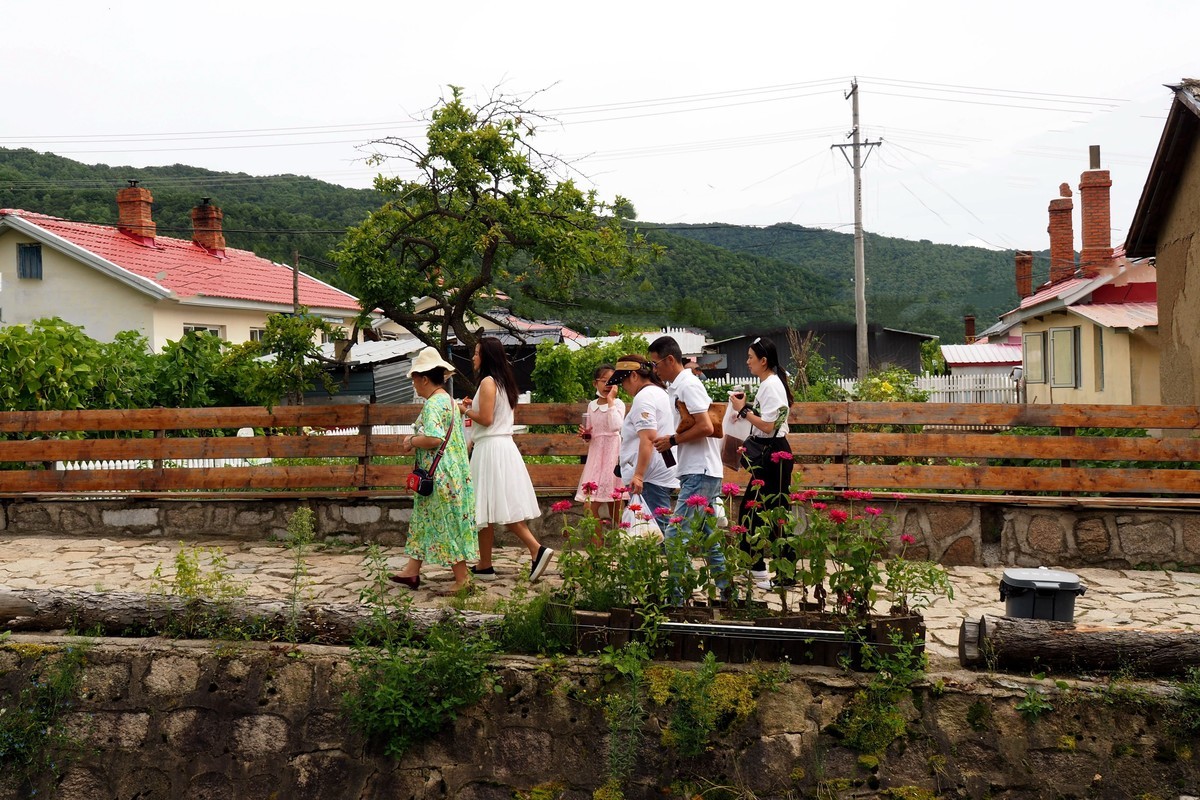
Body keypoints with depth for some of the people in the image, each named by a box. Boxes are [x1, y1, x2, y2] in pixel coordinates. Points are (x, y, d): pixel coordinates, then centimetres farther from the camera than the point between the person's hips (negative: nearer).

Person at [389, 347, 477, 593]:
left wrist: (412, 440, -11)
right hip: (453, 471, 10)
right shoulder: (449, 401, 14)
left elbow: (433, 439, -30)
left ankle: (462, 578, 3)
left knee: (446, 526, -3)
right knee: (423, 521, 16)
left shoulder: (433, 404, -17)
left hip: (440, 476, -10)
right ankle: (411, 572, 23)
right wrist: (416, 441, 18)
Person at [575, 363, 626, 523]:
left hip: (612, 453, -5)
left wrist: (610, 400, -18)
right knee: (590, 506, -2)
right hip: (595, 453, 5)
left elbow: (616, 426, -24)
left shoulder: (618, 404, -5)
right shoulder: (592, 405, 10)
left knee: (614, 505, 0)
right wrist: (586, 434, -3)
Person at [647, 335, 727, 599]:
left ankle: (676, 594, -9)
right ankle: (727, 590, 20)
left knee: (676, 535, -11)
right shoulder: (675, 387, 17)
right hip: (696, 472, 11)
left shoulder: (688, 385, -13)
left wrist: (672, 441, -13)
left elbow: (706, 427, -20)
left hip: (699, 473, -11)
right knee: (706, 536, 14)